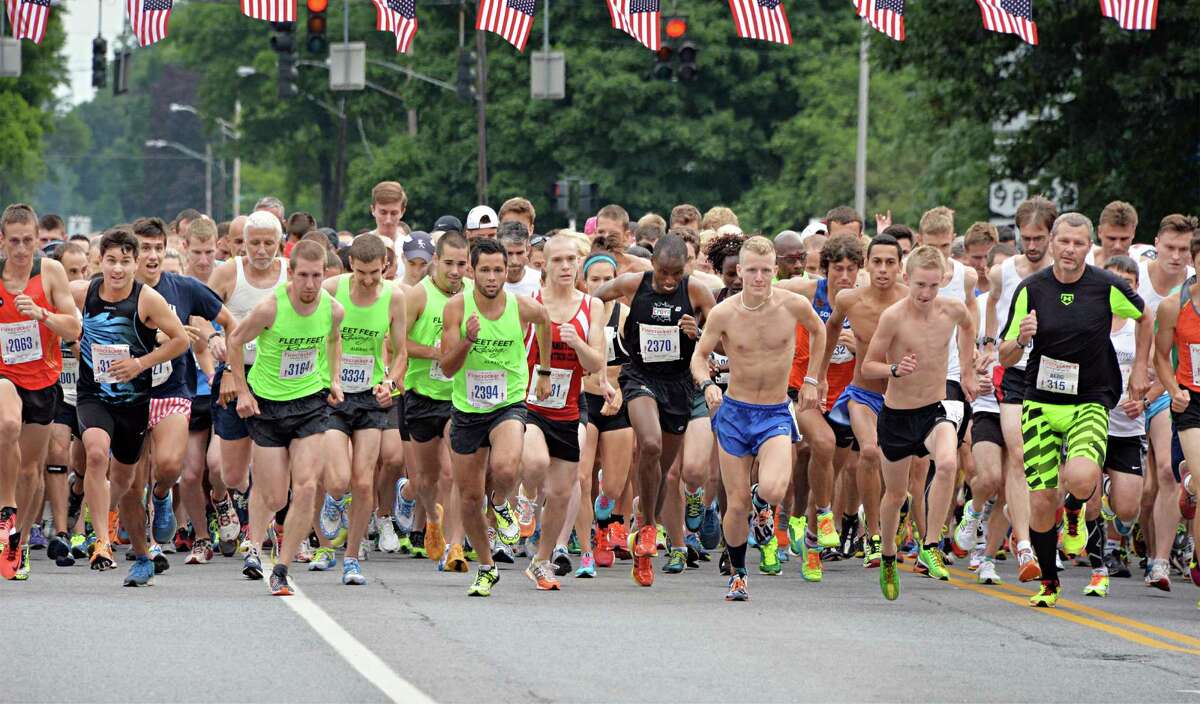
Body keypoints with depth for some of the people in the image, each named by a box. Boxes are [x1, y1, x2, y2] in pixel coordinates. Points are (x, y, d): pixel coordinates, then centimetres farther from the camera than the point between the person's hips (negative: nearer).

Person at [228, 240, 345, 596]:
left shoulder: (333, 309, -9)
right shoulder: (270, 308, -20)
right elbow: (235, 341, -3)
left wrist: (334, 378, 8)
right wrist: (242, 391, -4)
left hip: (311, 402, 2)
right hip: (267, 403, -2)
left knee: (306, 488, -14)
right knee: (274, 497, 1)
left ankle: (281, 570, -3)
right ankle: (254, 544, 35)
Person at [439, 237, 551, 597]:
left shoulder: (523, 308, -9)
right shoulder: (457, 308, -10)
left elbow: (544, 320, 17)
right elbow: (447, 367, -11)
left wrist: (545, 372, 24)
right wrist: (468, 339, -30)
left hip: (508, 405, -2)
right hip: (467, 410, 2)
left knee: (504, 469, -32)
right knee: (469, 499, 8)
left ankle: (500, 505, 5)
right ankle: (487, 568, 31)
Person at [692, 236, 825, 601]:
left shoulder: (794, 305, -10)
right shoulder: (723, 313, -11)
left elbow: (818, 331, 13)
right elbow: (699, 355, 1)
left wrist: (811, 379, 12)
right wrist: (707, 384, -20)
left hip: (776, 415, -1)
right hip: (734, 412, 1)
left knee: (773, 490, -25)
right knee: (736, 505, 3)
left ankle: (761, 503, 14)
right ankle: (737, 574, 27)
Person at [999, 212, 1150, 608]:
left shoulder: (1108, 287, -5)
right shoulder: (1031, 289, -2)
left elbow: (1143, 317, 17)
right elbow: (1005, 358, 2)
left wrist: (1140, 368, 13)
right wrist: (1021, 340, -20)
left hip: (1091, 401, -2)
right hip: (1041, 402, 2)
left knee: (1081, 479, -28)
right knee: (1041, 501, -3)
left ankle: (1075, 511, 10)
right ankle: (1048, 582, 20)